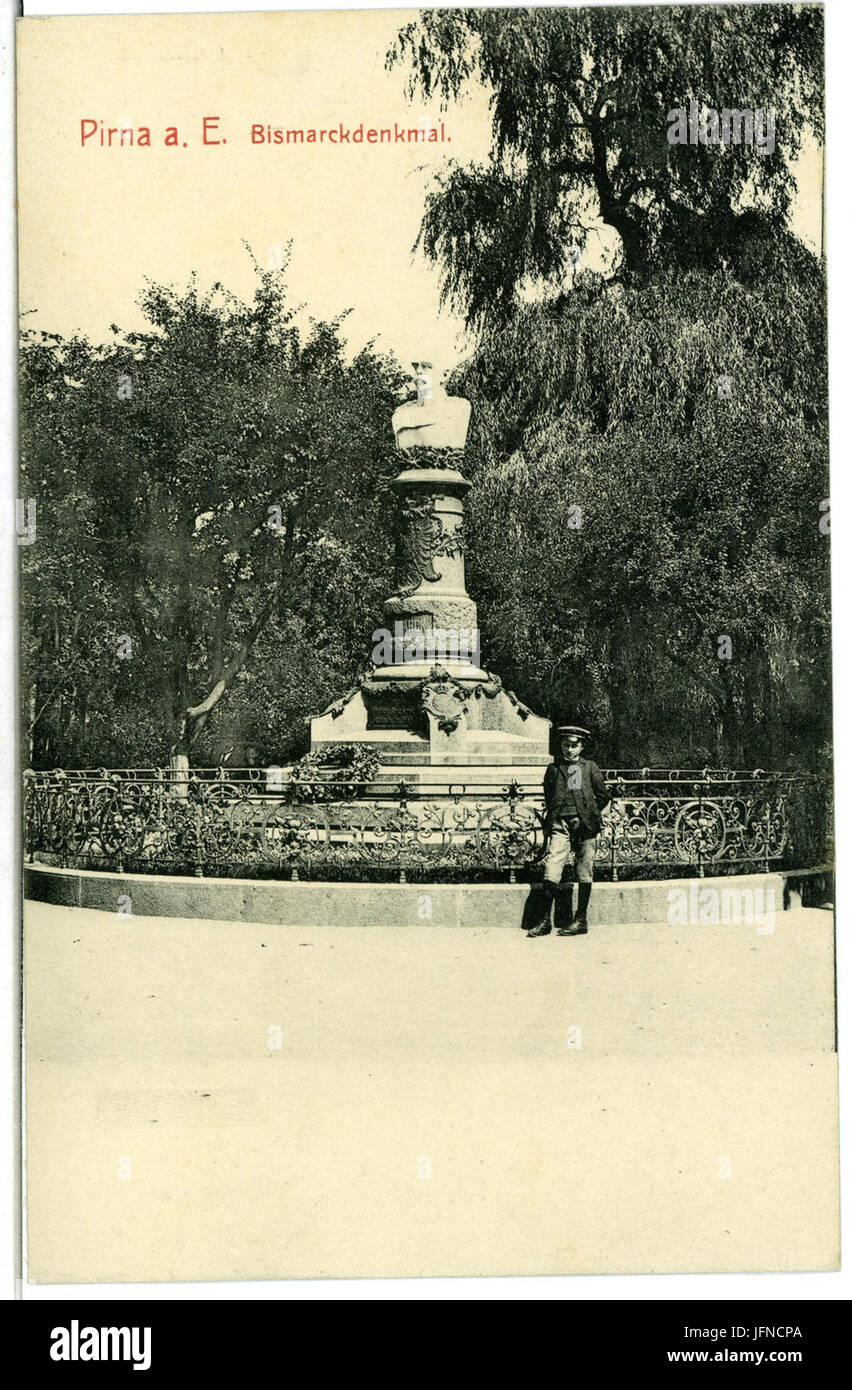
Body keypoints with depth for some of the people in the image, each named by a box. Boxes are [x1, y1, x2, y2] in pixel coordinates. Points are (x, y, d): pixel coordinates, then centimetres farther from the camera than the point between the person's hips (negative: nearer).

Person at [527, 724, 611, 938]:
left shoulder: (590, 767, 10)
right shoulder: (553, 769, 13)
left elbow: (603, 796, 14)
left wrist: (589, 815, 9)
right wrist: (550, 819, 11)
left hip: (584, 825, -1)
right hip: (560, 825, 1)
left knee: (584, 874, 2)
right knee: (551, 871, -9)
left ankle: (581, 920, 10)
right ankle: (545, 920, -5)